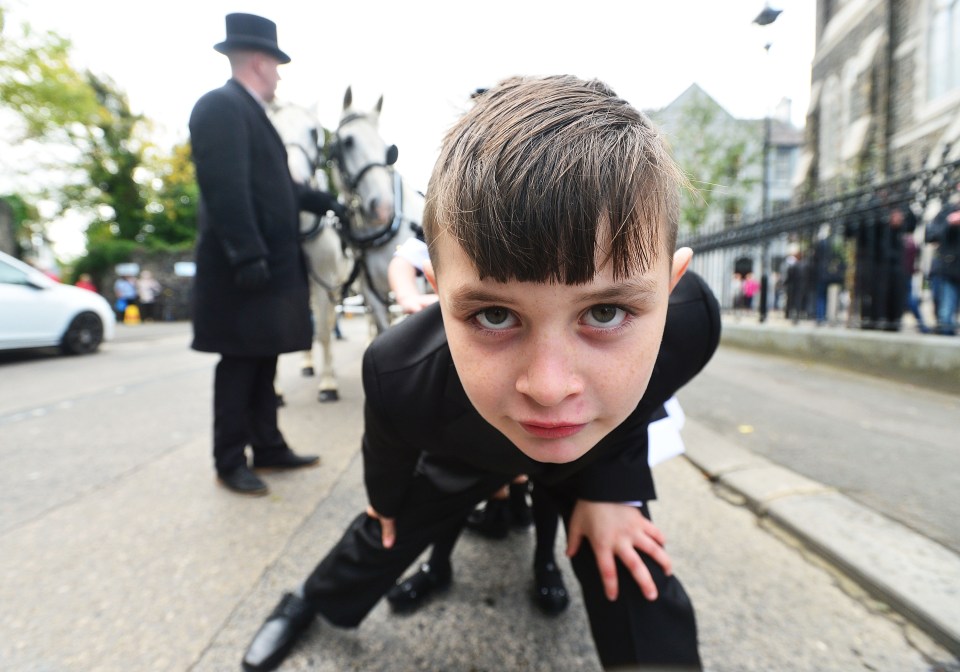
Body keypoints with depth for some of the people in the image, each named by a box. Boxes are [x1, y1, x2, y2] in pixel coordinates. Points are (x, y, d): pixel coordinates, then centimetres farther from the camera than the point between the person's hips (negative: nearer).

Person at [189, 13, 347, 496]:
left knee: (263, 363, 12)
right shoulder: (222, 106, -9)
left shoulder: (250, 113, 20)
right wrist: (248, 255, -26)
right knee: (238, 364, -2)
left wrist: (324, 203, 32)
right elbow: (225, 189, -21)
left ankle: (269, 449, 23)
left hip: (271, 265, 10)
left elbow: (278, 187, 25)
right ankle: (230, 462, 11)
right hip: (244, 268, -9)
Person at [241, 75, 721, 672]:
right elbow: (388, 449, -14)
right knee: (387, 534, 17)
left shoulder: (689, 325, -41)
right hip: (466, 457, 0)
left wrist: (610, 485, -18)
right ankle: (312, 602, 51)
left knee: (633, 580, -5)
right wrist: (385, 499, 6)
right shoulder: (399, 377, -42)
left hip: (602, 451, 1)